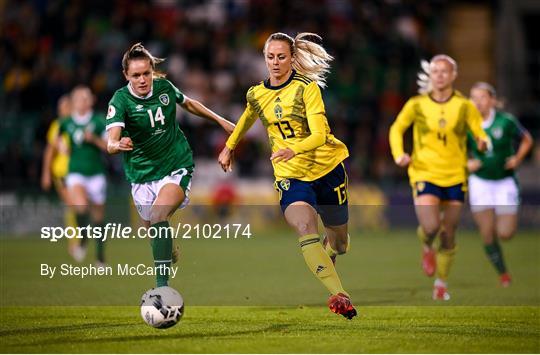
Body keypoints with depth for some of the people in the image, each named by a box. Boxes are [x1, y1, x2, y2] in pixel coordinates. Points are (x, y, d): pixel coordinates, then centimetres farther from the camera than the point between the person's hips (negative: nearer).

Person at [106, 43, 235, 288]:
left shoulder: (164, 87, -6)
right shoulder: (121, 100, -16)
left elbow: (188, 103, 18)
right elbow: (111, 143, -28)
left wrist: (221, 120, 22)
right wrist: (118, 145, -52)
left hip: (177, 166, -1)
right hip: (142, 173, 1)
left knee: (159, 215, -26)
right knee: (151, 229, 9)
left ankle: (162, 284, -30)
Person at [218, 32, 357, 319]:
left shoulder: (307, 88, -11)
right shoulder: (256, 94, 3)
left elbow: (319, 134, -22)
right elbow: (247, 119, 28)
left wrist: (294, 149, -39)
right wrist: (229, 147, 36)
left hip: (327, 167, -1)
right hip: (291, 176, 1)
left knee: (338, 241, 12)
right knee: (305, 229, -28)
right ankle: (339, 295, -38)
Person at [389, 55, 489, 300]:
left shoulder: (464, 106, -1)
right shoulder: (417, 105, -1)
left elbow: (480, 132, 3)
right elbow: (396, 129, 12)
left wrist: (482, 142, -21)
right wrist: (399, 155, -4)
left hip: (455, 177, 1)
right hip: (424, 174, -1)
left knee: (448, 234, 6)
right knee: (430, 227, -20)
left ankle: (442, 282, 26)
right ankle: (427, 248, 17)